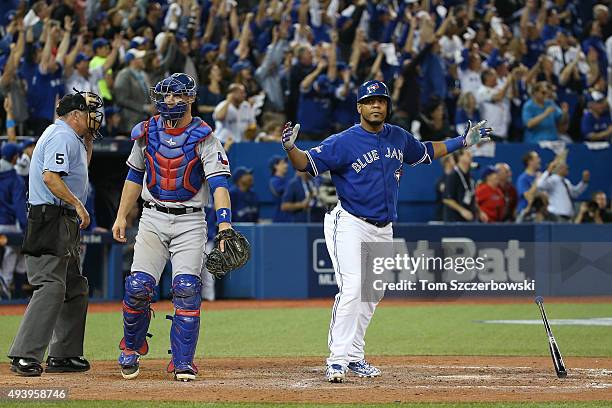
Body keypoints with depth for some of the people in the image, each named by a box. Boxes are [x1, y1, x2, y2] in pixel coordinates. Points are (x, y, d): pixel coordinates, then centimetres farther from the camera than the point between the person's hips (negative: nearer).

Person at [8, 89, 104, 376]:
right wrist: (78, 204, -24)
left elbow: (80, 169, 35)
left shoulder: (70, 137, 21)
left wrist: (88, 140, 23)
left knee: (76, 288, 14)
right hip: (52, 220, -11)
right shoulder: (63, 136, -11)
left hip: (64, 224, 11)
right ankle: (25, 356, -23)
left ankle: (64, 355, 17)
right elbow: (50, 177, -24)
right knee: (51, 286, -18)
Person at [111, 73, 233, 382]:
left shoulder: (203, 138, -7)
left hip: (189, 223, -3)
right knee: (138, 285, -10)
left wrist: (224, 224, -31)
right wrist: (121, 216, 15)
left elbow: (219, 183, -18)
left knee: (186, 288, -15)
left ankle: (183, 362, -5)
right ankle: (132, 346, 16)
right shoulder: (147, 133, 5)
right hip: (152, 219, 3)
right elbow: (134, 176, 18)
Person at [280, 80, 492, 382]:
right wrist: (290, 148, -39)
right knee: (352, 288, -20)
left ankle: (355, 357, 21)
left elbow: (424, 153, 26)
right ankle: (338, 360, -21)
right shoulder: (344, 142, -12)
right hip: (350, 224, -7)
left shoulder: (399, 138, 7)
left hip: (383, 230, 7)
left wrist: (462, 142, 24)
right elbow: (306, 164, -18)